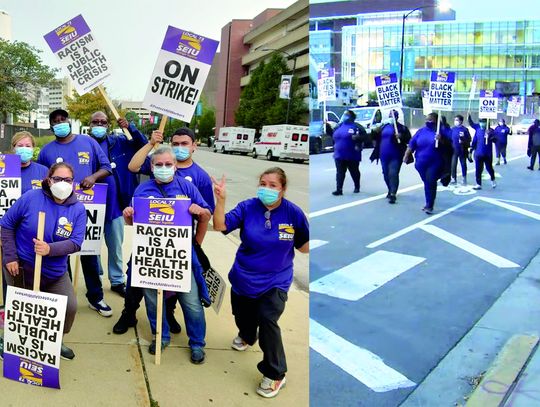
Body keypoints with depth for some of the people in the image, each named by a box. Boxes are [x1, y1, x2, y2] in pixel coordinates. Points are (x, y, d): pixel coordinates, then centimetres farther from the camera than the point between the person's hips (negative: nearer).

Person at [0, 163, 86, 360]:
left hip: (55, 272, 3)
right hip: (21, 267, -2)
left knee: (69, 307, 0)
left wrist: (50, 249, -33)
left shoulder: (78, 209, -8)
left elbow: (75, 243, -16)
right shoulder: (31, 198, -14)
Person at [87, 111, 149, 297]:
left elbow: (143, 144, -3)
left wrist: (130, 128, -16)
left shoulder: (118, 142, 2)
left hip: (115, 203, 2)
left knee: (115, 245, 13)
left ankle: (117, 281, 27)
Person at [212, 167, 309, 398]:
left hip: (275, 281, -3)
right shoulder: (247, 207, -13)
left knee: (267, 319, -19)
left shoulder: (293, 213, -14)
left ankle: (275, 374, 2)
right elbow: (220, 226, -19)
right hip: (243, 278, 3)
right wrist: (220, 200, -33)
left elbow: (303, 247, -5)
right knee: (242, 316, 23)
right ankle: (247, 336, 62)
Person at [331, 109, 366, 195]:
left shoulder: (356, 126, -6)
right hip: (339, 155, 4)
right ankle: (339, 189, -4)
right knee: (340, 173, -2)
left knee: (354, 172, 11)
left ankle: (357, 187, 29)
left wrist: (357, 137, -26)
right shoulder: (339, 126, 12)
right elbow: (333, 135, 24)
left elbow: (364, 135, -11)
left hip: (352, 155, -4)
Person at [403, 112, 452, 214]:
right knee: (427, 183, 14)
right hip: (421, 163, 4)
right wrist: (406, 155, 0)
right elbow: (412, 144, 7)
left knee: (431, 183, -14)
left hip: (435, 163, -4)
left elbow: (448, 144, -10)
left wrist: (441, 139, -28)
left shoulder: (441, 131, -2)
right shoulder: (421, 131, 8)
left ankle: (429, 206, -9)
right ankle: (429, 203, 27)